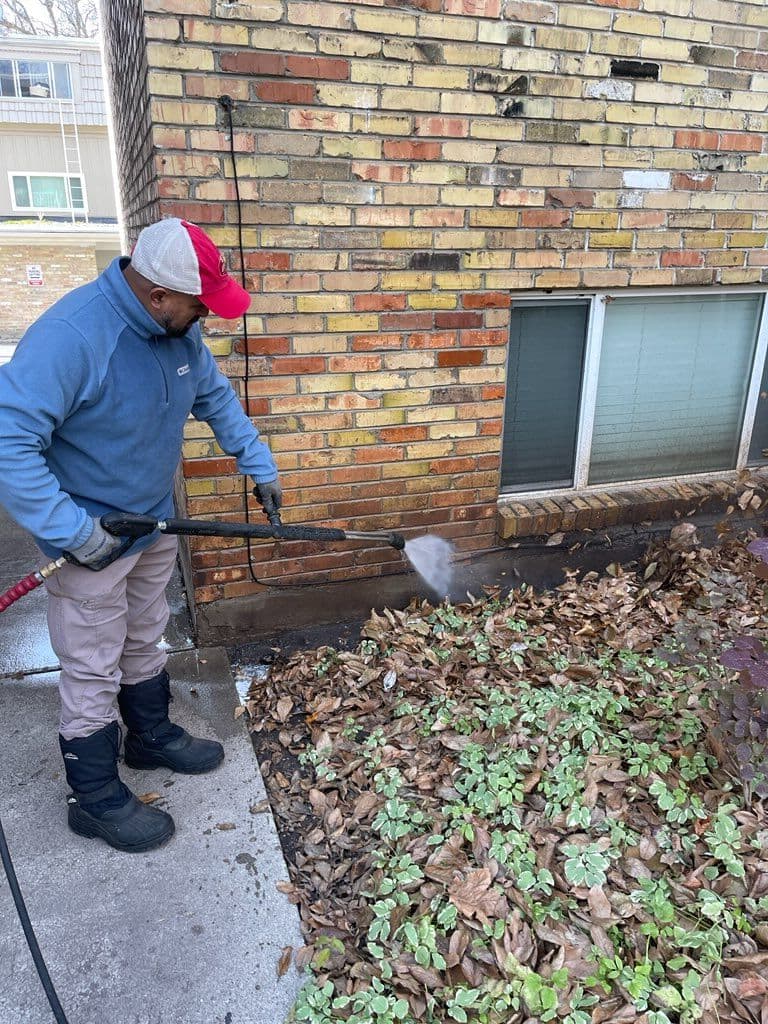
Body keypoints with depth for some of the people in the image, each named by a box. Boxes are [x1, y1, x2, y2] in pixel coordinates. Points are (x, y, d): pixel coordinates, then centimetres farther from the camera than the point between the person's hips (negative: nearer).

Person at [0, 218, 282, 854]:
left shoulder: (178, 328, -5)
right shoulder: (71, 336, -30)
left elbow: (216, 397, 11)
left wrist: (260, 466, 10)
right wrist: (74, 532, -29)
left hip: (154, 525, 8)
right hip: (90, 543, -7)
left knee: (145, 644, 25)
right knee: (95, 674, 9)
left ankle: (153, 739, 48)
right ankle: (96, 800, 29)